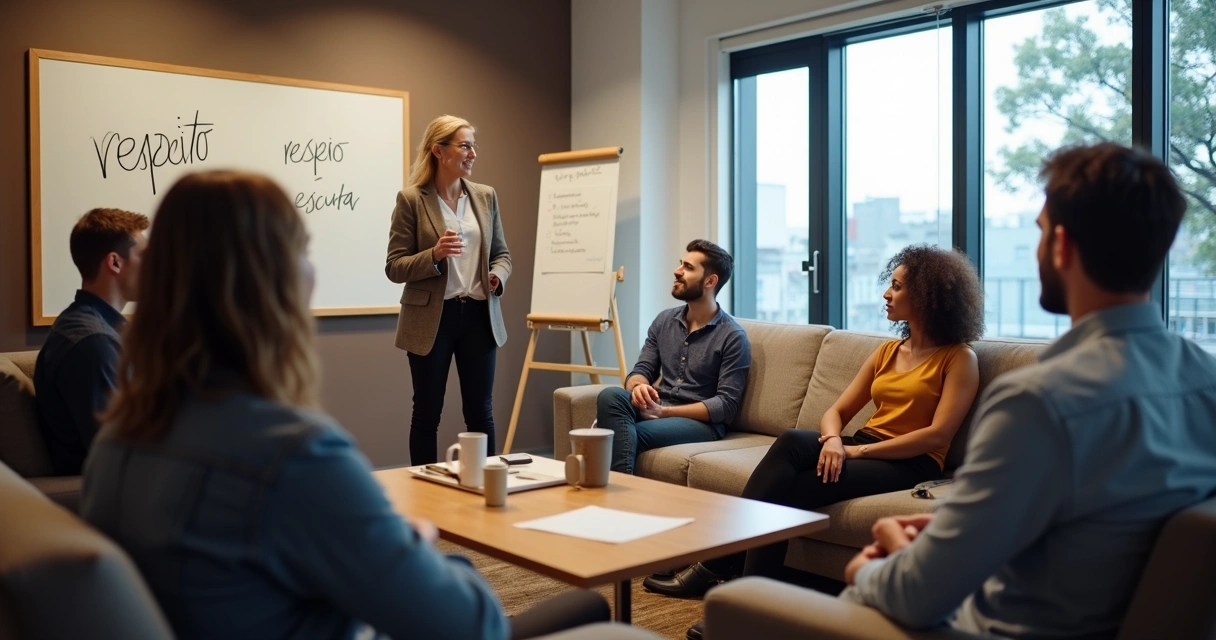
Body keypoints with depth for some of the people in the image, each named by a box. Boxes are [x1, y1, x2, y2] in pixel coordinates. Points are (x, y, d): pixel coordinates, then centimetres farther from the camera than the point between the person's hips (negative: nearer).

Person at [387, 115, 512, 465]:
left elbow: (501, 253, 15)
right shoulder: (411, 199, -6)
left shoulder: (486, 196, 7)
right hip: (431, 318, -3)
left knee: (481, 412, 8)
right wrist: (434, 254, -23)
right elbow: (394, 267, -7)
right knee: (427, 412, 7)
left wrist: (498, 275, -7)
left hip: (478, 315, 4)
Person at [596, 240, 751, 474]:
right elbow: (642, 369, 10)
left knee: (632, 434, -34)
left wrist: (665, 412, -19)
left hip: (702, 422, -5)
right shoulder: (664, 321, 11)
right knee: (611, 396, -28)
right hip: (658, 409, 6)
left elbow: (727, 405, -12)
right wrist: (638, 387, -17)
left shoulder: (732, 336, -7)